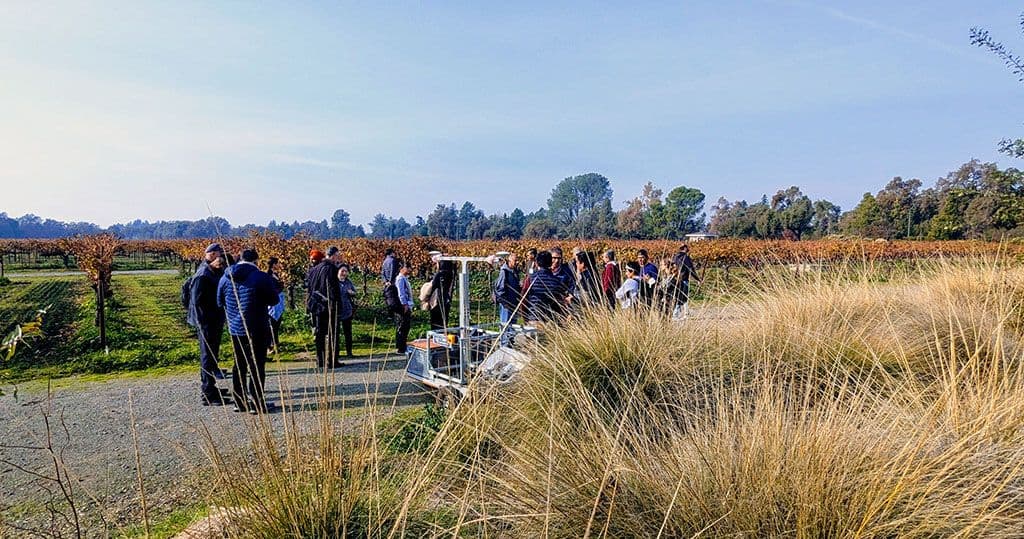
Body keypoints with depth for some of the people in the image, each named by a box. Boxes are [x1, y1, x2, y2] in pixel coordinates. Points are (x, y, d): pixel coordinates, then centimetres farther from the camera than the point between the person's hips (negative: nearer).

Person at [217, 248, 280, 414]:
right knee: (257, 366, 3)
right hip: (257, 330, -5)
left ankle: (240, 402, 24)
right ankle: (257, 404, 7)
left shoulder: (225, 278, 1)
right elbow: (274, 300, -5)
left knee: (239, 366, 16)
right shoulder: (262, 278, -16)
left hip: (235, 329, 5)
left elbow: (220, 303, 12)